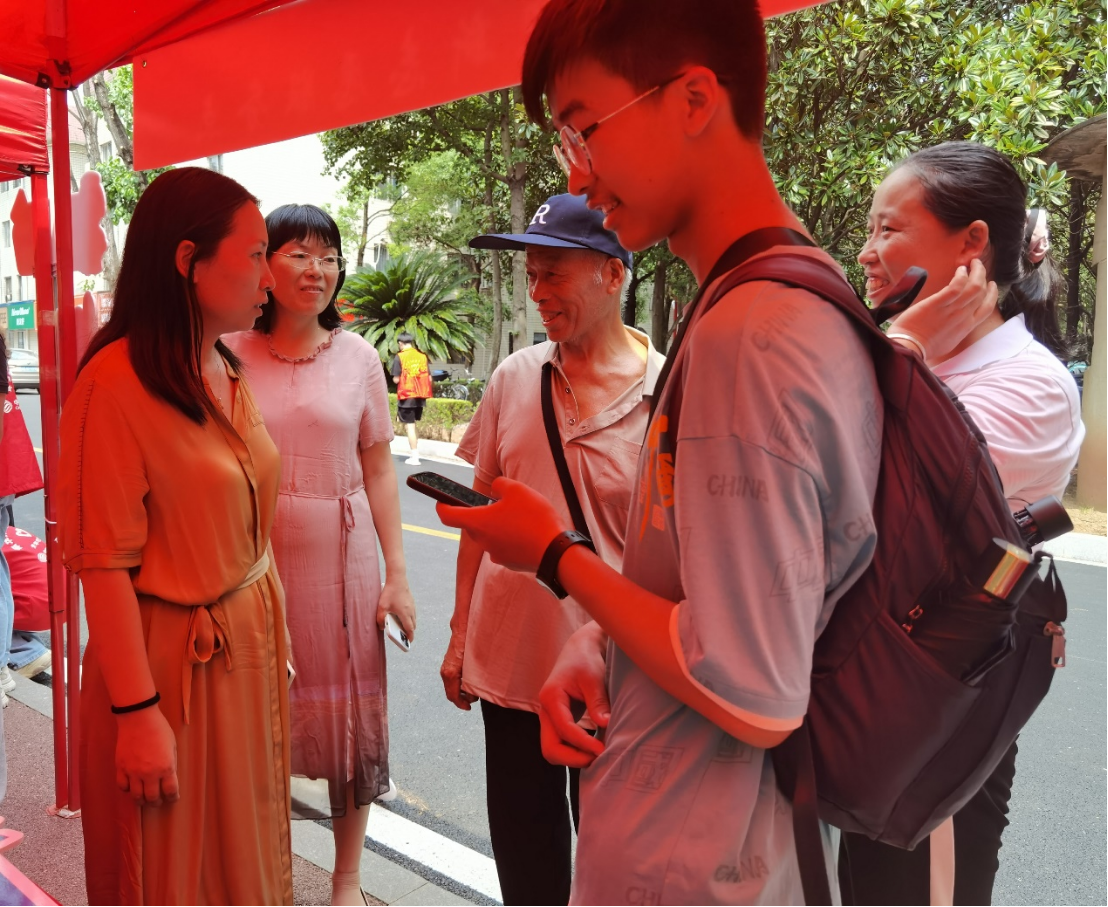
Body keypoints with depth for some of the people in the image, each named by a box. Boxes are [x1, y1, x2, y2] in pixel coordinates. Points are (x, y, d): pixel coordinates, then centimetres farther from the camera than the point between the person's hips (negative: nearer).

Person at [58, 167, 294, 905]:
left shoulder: (230, 374, 6)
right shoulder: (117, 381, -19)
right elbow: (104, 562, -19)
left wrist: (275, 634, 13)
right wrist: (137, 713, -17)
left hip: (251, 648, 7)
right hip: (173, 660, -7)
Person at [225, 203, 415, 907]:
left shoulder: (358, 357, 2)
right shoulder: (231, 356, 0)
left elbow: (378, 471, 3)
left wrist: (397, 573, -1)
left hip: (342, 558, 1)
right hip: (255, 556, 0)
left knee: (348, 711, 8)